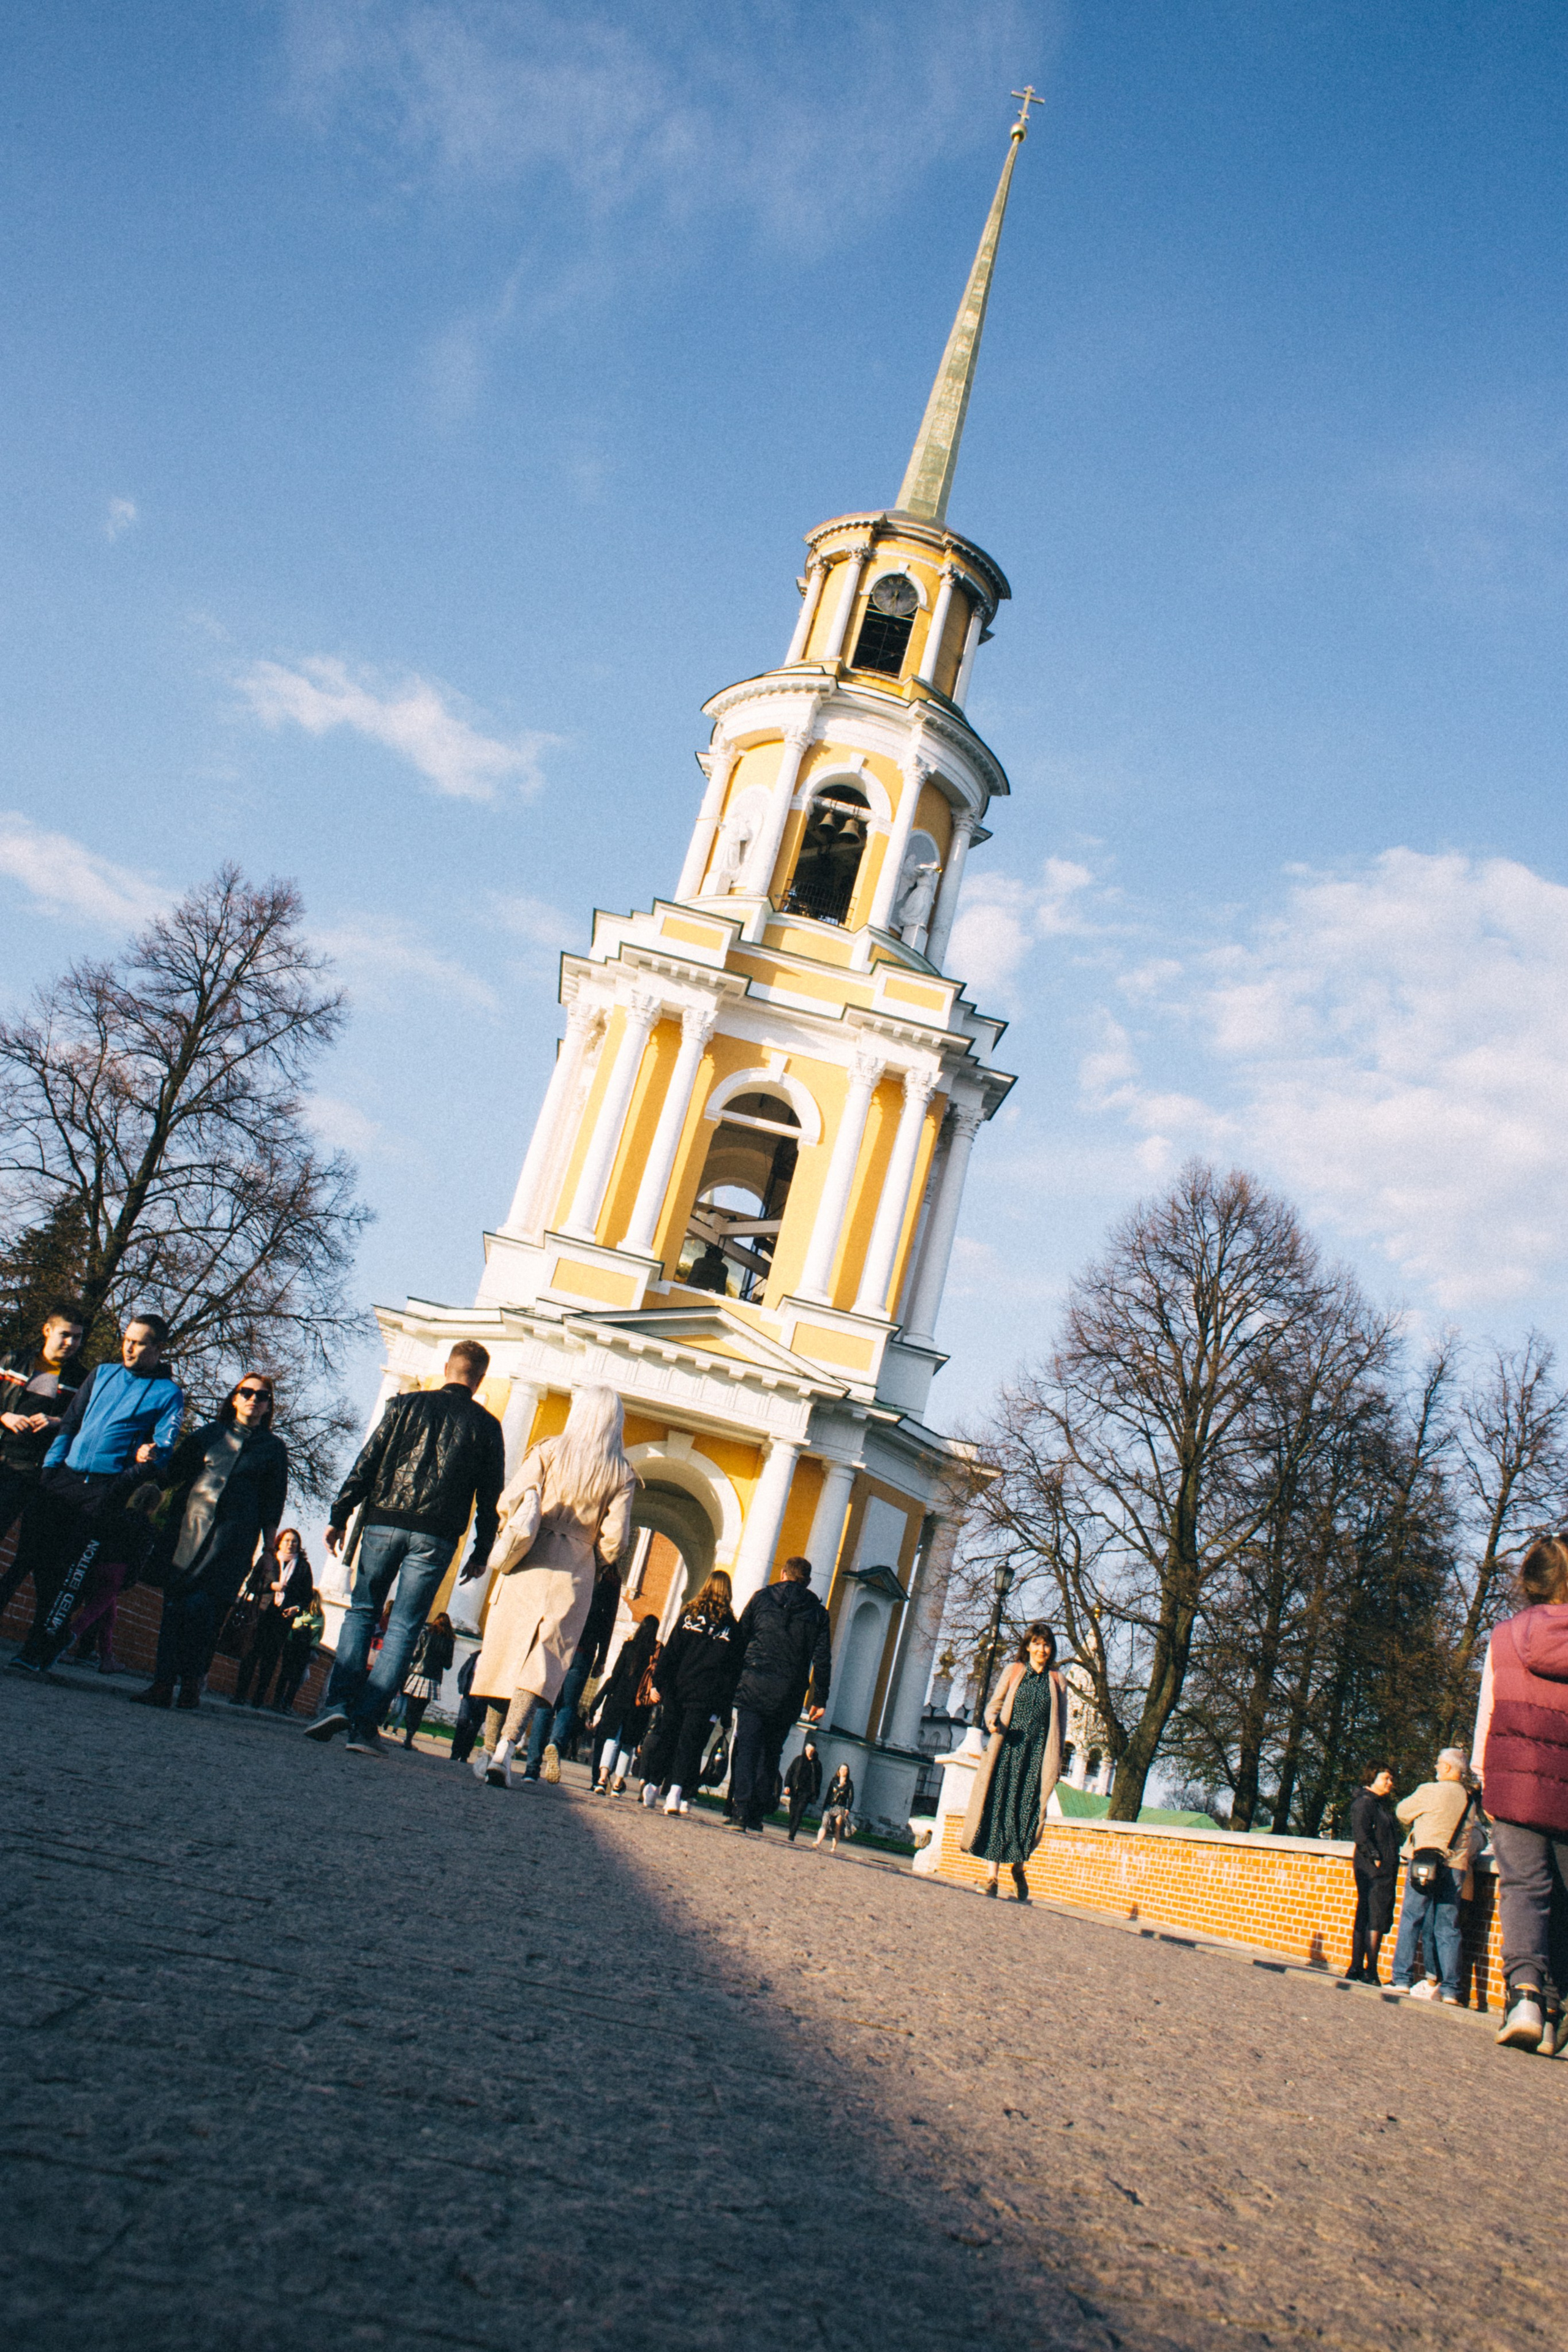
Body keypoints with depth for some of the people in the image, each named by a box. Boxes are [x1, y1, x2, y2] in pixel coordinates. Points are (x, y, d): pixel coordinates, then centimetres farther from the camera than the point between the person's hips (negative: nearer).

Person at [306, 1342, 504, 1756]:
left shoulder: (409, 1403, 7)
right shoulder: (487, 1426, 6)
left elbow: (367, 1463, 3)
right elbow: (490, 1496, 6)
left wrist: (340, 1516, 4)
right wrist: (481, 1553, 13)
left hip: (384, 1523, 1)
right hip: (436, 1537, -1)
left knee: (361, 1613, 13)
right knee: (403, 1629, 2)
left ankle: (337, 1704, -2)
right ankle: (365, 1723, -4)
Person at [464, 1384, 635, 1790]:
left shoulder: (549, 1451, 1)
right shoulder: (622, 1474, 1)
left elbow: (512, 1502, -7)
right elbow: (614, 1540, -4)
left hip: (529, 1566, 1)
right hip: (575, 1575, -1)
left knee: (506, 1653, 11)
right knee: (542, 1664, -1)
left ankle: (490, 1751, 18)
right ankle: (505, 1750, -16)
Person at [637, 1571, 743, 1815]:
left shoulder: (690, 1615, 4)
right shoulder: (731, 1626, 4)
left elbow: (670, 1652, 1)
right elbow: (733, 1668, 3)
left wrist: (659, 1683, 3)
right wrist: (724, 1705, 5)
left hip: (678, 1689, 1)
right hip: (707, 1697, -1)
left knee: (664, 1737, 11)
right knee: (690, 1744, -1)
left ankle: (652, 1786, 12)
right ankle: (675, 1791, -14)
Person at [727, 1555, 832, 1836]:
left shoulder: (762, 1597, 8)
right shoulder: (818, 1612, 10)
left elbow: (740, 1639, 5)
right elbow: (822, 1660, 5)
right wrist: (820, 1699, 6)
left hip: (754, 1686, -1)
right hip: (789, 1694, 1)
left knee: (746, 1748, -1)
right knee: (771, 1754, 10)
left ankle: (741, 1811, -12)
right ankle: (757, 1817, 7)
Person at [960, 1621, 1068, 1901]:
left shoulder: (1057, 1682, 12)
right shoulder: (1014, 1672, 10)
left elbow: (1061, 1722, 12)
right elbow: (994, 1704, 10)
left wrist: (1055, 1760, 3)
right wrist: (992, 1720, -13)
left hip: (1037, 1752, 0)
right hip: (1007, 1747, 0)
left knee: (1026, 1810, -5)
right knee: (997, 1807, -7)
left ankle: (1019, 1867, 18)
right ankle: (992, 1877, -6)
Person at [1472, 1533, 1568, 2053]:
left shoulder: (1505, 1635, 7)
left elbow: (1487, 1711, 8)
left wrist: (1481, 1770, 15)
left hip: (1517, 1780, 0)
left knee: (1523, 1887, -2)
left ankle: (1524, 1991, -24)